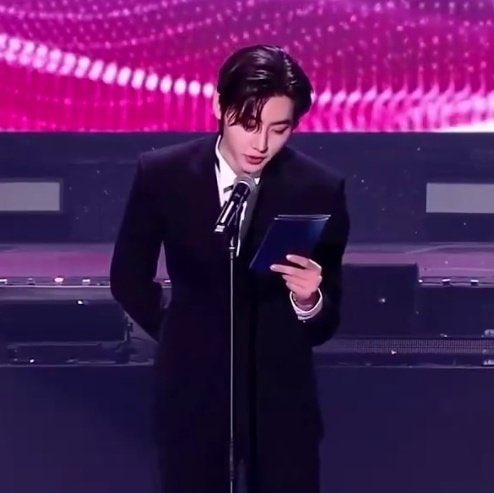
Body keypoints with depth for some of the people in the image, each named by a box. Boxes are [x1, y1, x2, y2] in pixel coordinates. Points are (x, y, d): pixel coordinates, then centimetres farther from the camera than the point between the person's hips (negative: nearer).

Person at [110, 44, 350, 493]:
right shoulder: (162, 174, -6)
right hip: (192, 393, 1)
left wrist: (309, 300, -26)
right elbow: (129, 277, 9)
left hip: (281, 397, -1)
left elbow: (326, 324, -5)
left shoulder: (320, 189, -9)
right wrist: (182, 338, 9)